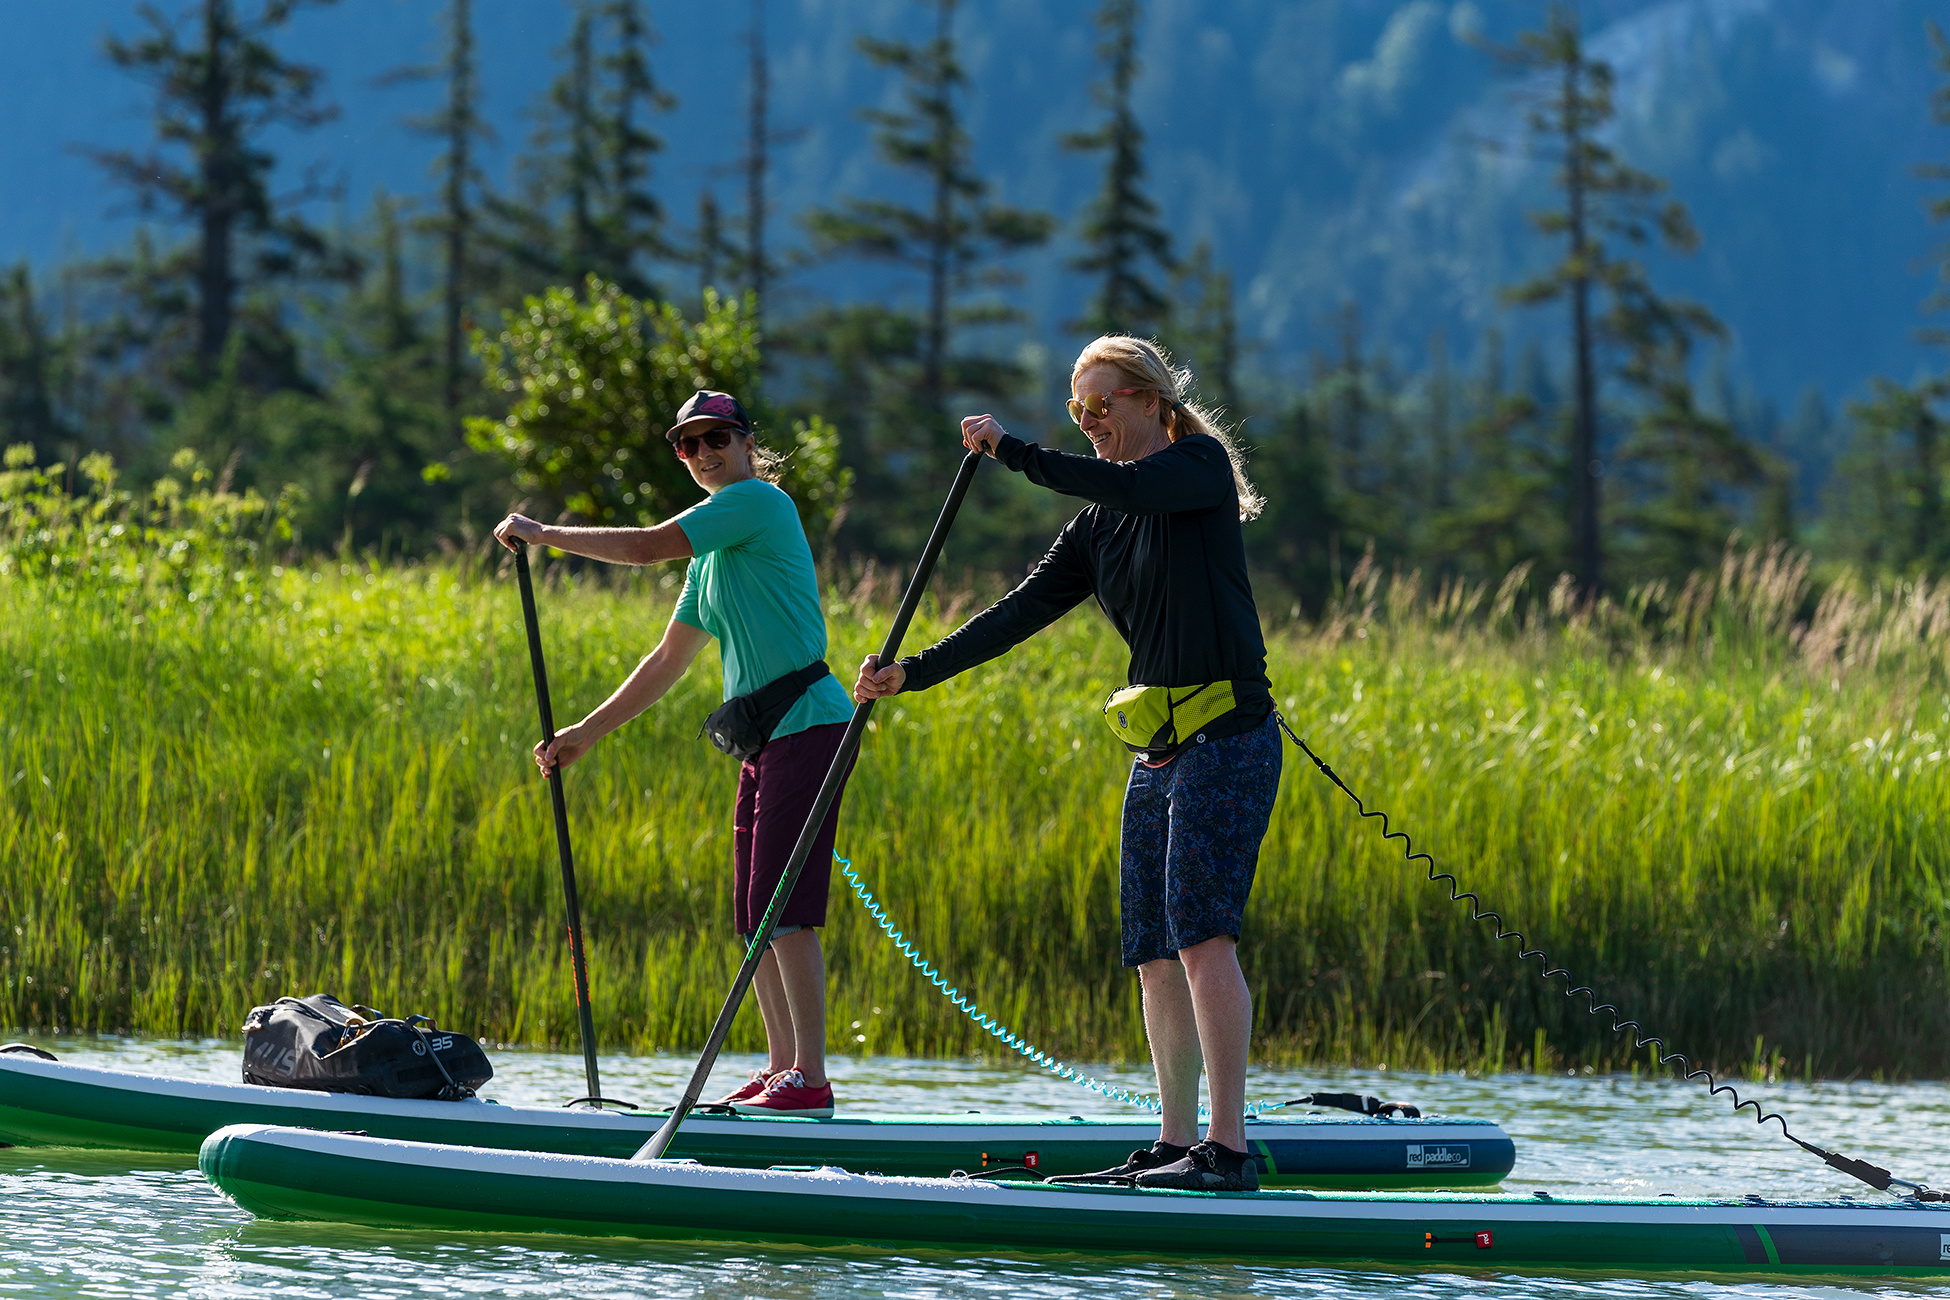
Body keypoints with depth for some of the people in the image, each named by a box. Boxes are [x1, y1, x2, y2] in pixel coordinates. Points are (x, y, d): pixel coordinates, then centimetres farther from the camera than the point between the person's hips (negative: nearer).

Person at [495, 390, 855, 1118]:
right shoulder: (710, 556, 21)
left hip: (807, 726, -10)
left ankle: (810, 1083, -14)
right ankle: (782, 1071, 13)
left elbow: (645, 546, -15)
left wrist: (543, 535, -5)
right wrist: (586, 733, 21)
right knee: (754, 917, 9)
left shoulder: (758, 501, -7)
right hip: (765, 742, 10)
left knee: (783, 908, -13)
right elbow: (667, 664, 24)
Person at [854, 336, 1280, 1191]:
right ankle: (1173, 1145, 8)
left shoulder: (1203, 466, -5)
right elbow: (1022, 613, 10)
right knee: (1154, 955, 5)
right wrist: (910, 674, 1)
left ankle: (1228, 1149, -22)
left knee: (1200, 932, -18)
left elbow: (1133, 488, -26)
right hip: (1159, 750, 8)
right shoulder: (1099, 528, 15)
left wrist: (1013, 452, -21)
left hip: (1228, 738, -8)